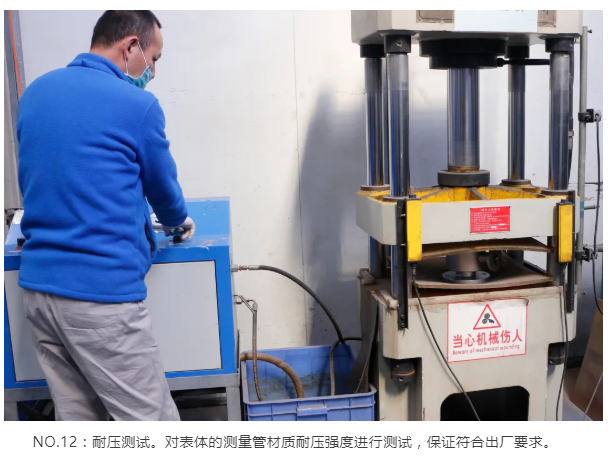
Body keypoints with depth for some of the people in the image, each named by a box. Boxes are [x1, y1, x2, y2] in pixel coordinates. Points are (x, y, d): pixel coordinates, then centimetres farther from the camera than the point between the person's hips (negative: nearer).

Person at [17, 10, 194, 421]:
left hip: (36, 284, 8)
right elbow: (163, 187, 5)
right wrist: (179, 222, 26)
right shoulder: (138, 105, -9)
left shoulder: (35, 93, 11)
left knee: (76, 417, 16)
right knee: (152, 421, 3)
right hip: (102, 293, -7)